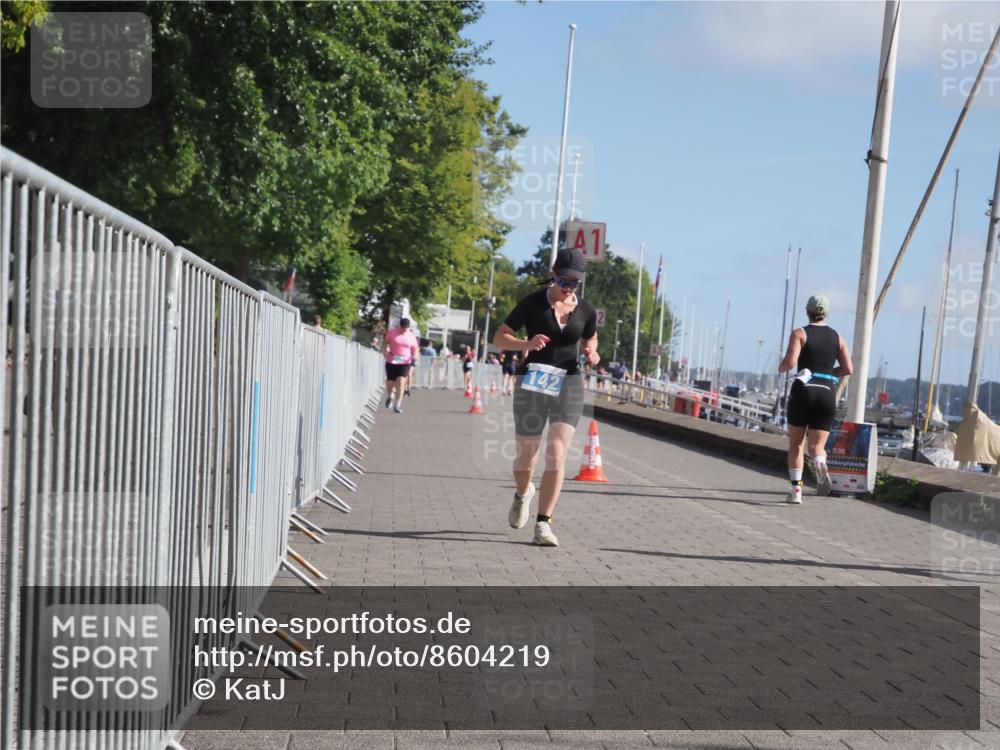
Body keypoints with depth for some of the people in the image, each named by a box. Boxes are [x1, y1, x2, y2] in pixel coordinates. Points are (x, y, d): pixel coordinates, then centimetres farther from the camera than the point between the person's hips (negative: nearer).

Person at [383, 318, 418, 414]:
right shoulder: (392, 333, 1)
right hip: (391, 362, 0)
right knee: (390, 382, 4)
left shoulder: (411, 337, 4)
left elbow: (414, 349, 12)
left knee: (401, 382, -15)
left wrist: (414, 359, -4)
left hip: (405, 363, 0)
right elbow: (386, 343, 15)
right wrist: (386, 351, -2)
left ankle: (397, 406, -14)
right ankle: (389, 397, 40)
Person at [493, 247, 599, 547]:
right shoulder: (533, 303, -4)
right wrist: (526, 345, -22)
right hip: (532, 384, -1)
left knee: (557, 454, -13)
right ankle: (523, 494, 42)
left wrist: (592, 354, -2)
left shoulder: (586, 311, 4)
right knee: (526, 456, 7)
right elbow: (500, 338, -2)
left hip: (568, 384, 1)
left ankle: (543, 525, -10)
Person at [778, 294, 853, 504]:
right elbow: (848, 369, 4)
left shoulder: (800, 333, 0)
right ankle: (820, 463, -29)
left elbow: (790, 362, -13)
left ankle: (796, 488, 0)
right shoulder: (837, 337, 10)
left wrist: (781, 368, 8)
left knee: (796, 444, 12)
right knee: (817, 446, 7)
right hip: (827, 394, 2)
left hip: (803, 391, -2)